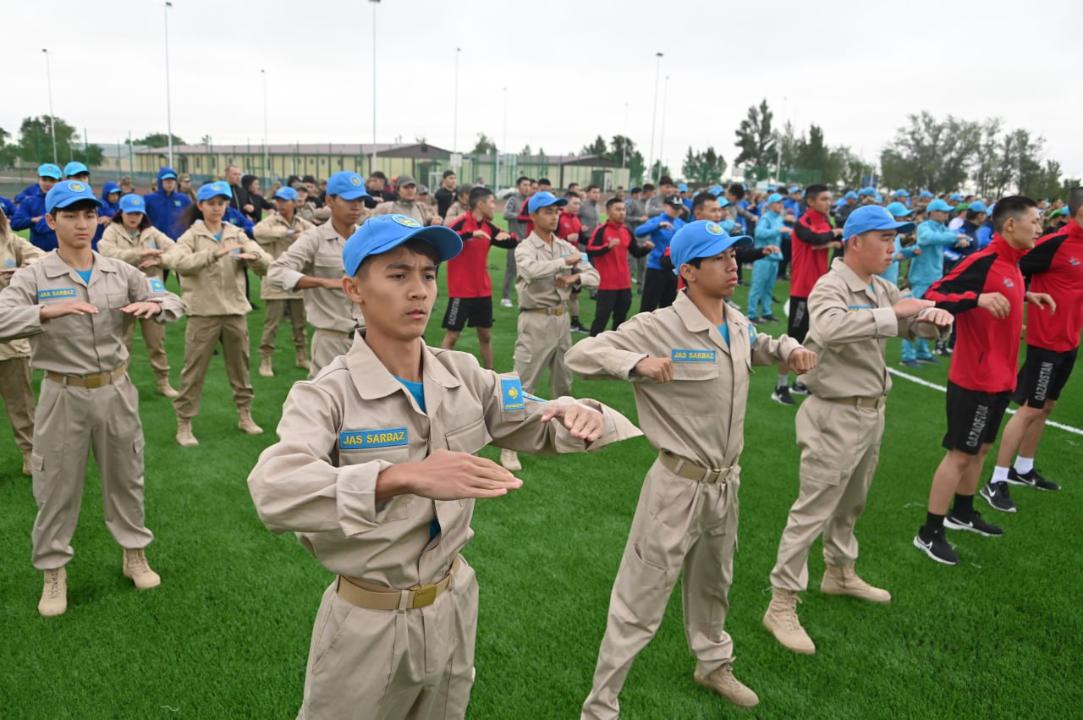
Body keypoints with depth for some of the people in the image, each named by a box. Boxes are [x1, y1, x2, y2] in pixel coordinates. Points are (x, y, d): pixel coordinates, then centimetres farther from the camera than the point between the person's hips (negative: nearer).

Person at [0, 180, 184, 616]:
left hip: (115, 389, 3)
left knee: (125, 477, 17)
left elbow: (174, 302, 6)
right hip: (64, 395, -3)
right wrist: (48, 311, -35)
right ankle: (53, 572, 25)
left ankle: (135, 554, 34)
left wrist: (153, 305, -17)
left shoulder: (119, 272, 2)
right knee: (58, 486, 8)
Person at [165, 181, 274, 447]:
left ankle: (245, 416, 29)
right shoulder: (191, 236, -2)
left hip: (235, 311, 3)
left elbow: (267, 263, -1)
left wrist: (253, 256, -24)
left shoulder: (237, 235, 7)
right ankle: (184, 425, 12)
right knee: (194, 371, 2)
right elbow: (177, 262, -22)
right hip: (203, 312, -3)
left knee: (240, 367, 14)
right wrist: (215, 254, -32)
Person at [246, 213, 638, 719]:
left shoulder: (462, 376, -6)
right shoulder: (325, 395, -20)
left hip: (453, 607, 5)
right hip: (367, 624, -4)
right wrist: (403, 478, -53)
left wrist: (580, 416, -23)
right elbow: (274, 491, -38)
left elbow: (539, 427, 2)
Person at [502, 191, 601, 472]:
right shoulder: (524, 249, -9)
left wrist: (575, 277, -15)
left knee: (563, 381, 18)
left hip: (562, 319, 6)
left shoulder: (566, 247, 8)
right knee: (523, 385, -6)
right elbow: (532, 271, -32)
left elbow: (594, 276, 5)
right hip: (536, 321, -6)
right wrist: (566, 262, -24)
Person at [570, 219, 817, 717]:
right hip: (680, 486, -7)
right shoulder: (659, 328, -19)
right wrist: (636, 363, -38)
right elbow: (581, 355, -21)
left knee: (713, 584, 29)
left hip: (726, 483, 7)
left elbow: (755, 347, 27)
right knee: (639, 604, 0)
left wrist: (787, 348, 6)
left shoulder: (738, 323, 3)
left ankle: (713, 664, 54)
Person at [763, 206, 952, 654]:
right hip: (836, 416, -9)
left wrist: (936, 317, -10)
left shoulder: (881, 290, 10)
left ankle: (839, 573, 44)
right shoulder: (831, 288, -18)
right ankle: (781, 604, 5)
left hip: (872, 414, 9)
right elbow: (828, 328, -39)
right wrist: (891, 314, -35)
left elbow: (917, 325, 13)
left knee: (851, 503, 24)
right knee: (812, 510, -5)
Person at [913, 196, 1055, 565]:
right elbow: (933, 296, -27)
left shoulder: (1011, 265, 9)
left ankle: (962, 513, 37)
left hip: (999, 378, 9)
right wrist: (978, 298, -38)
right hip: (976, 379, -9)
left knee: (980, 447, 20)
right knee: (960, 452, -3)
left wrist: (1025, 296, 13)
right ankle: (929, 533, 5)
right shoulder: (982, 262, -20)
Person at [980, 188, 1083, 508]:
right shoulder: (1055, 243, -18)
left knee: (1046, 406, 16)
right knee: (1030, 409, -5)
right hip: (1047, 341, -8)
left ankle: (1022, 470, 29)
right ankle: (996, 482, 3)